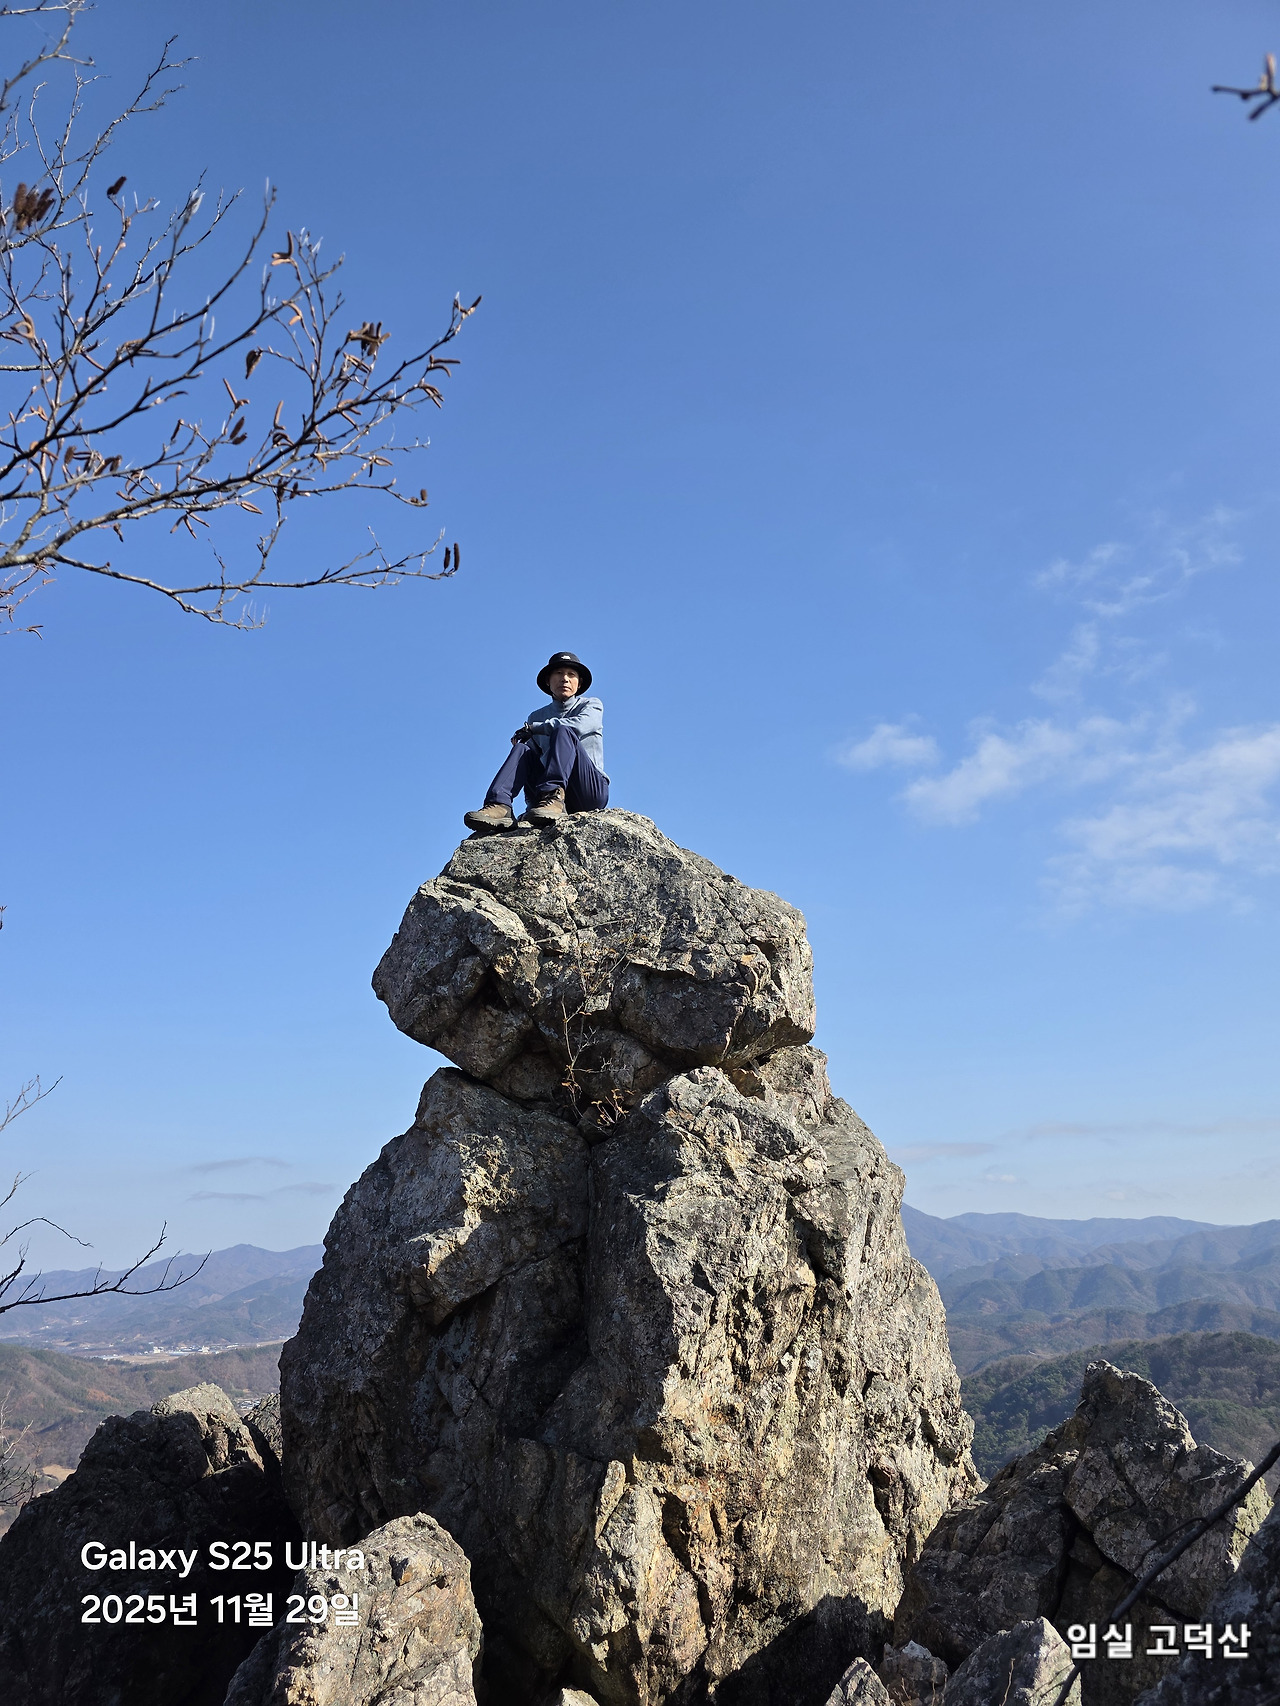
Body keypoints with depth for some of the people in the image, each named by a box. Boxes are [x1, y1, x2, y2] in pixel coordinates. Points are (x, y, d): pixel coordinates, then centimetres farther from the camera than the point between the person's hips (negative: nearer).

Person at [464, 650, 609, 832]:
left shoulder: (591, 706, 10)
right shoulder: (537, 716, 22)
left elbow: (578, 726, -14)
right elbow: (531, 761, 15)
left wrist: (532, 727, -7)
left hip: (592, 789, -3)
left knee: (563, 732, -25)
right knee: (522, 748, -18)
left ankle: (553, 798, -47)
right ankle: (499, 806, -41)